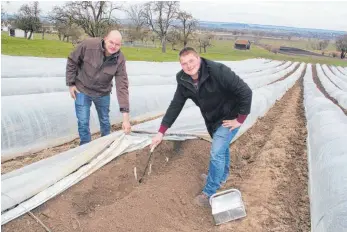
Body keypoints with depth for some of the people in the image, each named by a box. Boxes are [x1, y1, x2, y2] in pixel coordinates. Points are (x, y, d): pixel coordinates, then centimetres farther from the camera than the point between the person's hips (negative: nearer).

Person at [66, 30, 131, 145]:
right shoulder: (88, 45, -26)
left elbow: (122, 86, -26)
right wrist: (71, 83, -9)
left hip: (103, 93, 2)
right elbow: (72, 61, -10)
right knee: (83, 122, 1)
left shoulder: (120, 60, -22)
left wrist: (125, 115, -32)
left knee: (105, 121, 17)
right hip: (82, 90, -2)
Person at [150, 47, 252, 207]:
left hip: (229, 117, -6)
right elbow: (175, 105, -8)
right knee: (221, 147, 26)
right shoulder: (184, 80, -14)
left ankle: (209, 193, 6)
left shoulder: (218, 71, -34)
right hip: (212, 119, 7)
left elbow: (245, 92, -30)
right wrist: (161, 132, -11)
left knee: (216, 153, -10)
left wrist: (240, 119, -24)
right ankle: (221, 177, 49)